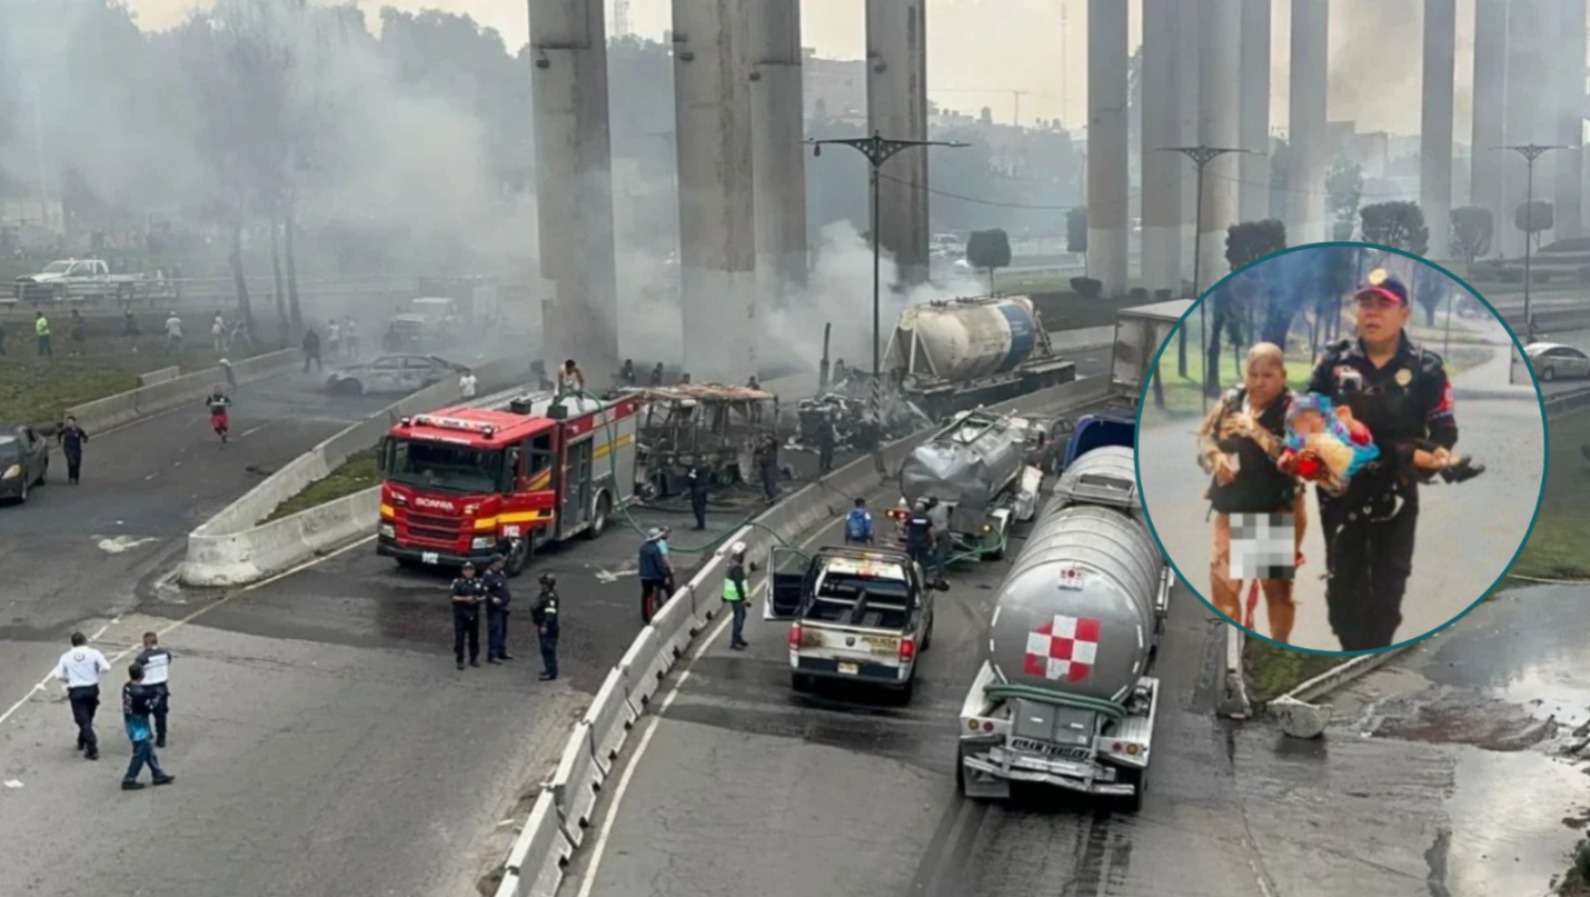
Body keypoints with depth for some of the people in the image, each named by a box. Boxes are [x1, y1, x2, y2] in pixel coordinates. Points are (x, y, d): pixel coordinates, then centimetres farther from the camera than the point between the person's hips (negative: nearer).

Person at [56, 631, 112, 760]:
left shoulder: (66, 657, -1)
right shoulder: (93, 653, -5)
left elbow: (59, 675, -5)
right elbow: (106, 668, -12)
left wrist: (69, 680, 14)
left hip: (76, 691, -1)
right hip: (92, 689, 1)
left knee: (83, 720, -1)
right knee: (88, 718, 22)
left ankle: (92, 749, -9)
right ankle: (82, 742, 38)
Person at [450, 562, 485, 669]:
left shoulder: (478, 583, 9)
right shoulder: (457, 583, -3)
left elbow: (483, 596, 10)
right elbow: (454, 597, -8)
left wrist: (477, 599, -11)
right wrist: (465, 599, -21)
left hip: (474, 613, 4)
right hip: (460, 613, -4)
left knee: (474, 637, 11)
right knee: (459, 638, -4)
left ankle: (474, 659, 23)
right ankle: (460, 661, 1)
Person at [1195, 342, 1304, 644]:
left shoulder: (1292, 408, -12)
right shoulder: (1231, 399, 3)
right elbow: (1204, 436, 13)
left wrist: (1255, 430, -26)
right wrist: (1216, 456, -8)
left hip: (1276, 514, -5)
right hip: (1230, 511, 5)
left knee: (1277, 586, 9)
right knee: (1222, 584, 11)